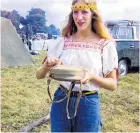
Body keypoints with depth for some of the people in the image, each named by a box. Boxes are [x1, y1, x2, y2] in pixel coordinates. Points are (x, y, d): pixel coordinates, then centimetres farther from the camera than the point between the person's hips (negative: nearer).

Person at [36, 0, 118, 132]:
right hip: (61, 101, 2)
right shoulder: (63, 41, 0)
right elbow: (39, 75, 1)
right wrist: (47, 65, -21)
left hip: (88, 104, -2)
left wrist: (91, 76, -22)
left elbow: (112, 84, -4)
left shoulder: (105, 44, -7)